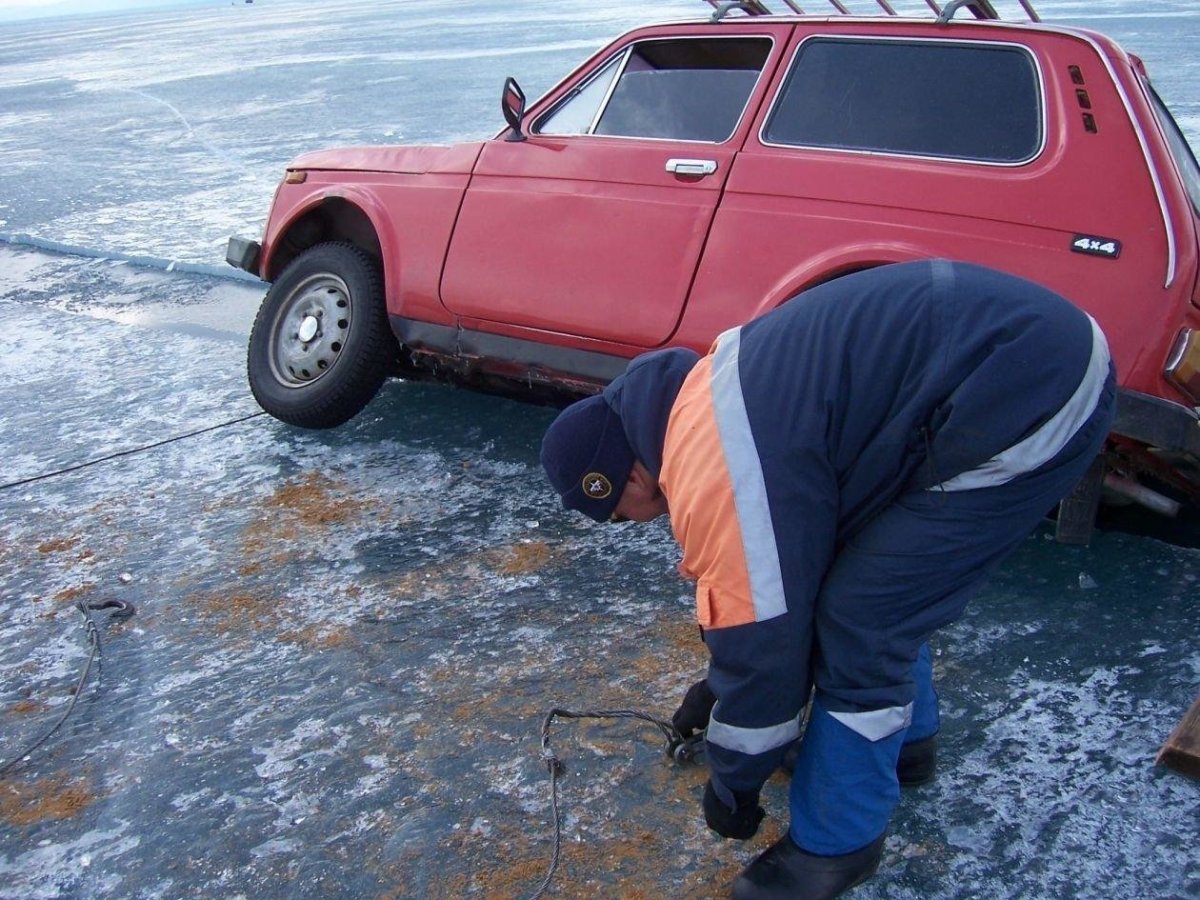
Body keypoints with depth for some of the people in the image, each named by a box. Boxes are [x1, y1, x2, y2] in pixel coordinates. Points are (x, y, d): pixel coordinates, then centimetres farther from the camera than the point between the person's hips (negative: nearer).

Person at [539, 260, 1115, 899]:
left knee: (860, 625, -3)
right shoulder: (694, 397, 13)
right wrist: (716, 688, 37)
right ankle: (902, 737, 42)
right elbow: (765, 585, 26)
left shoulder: (721, 477, -18)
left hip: (1030, 404, -10)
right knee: (883, 580, 22)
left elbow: (759, 642, -9)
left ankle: (835, 843, 15)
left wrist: (732, 785, 9)